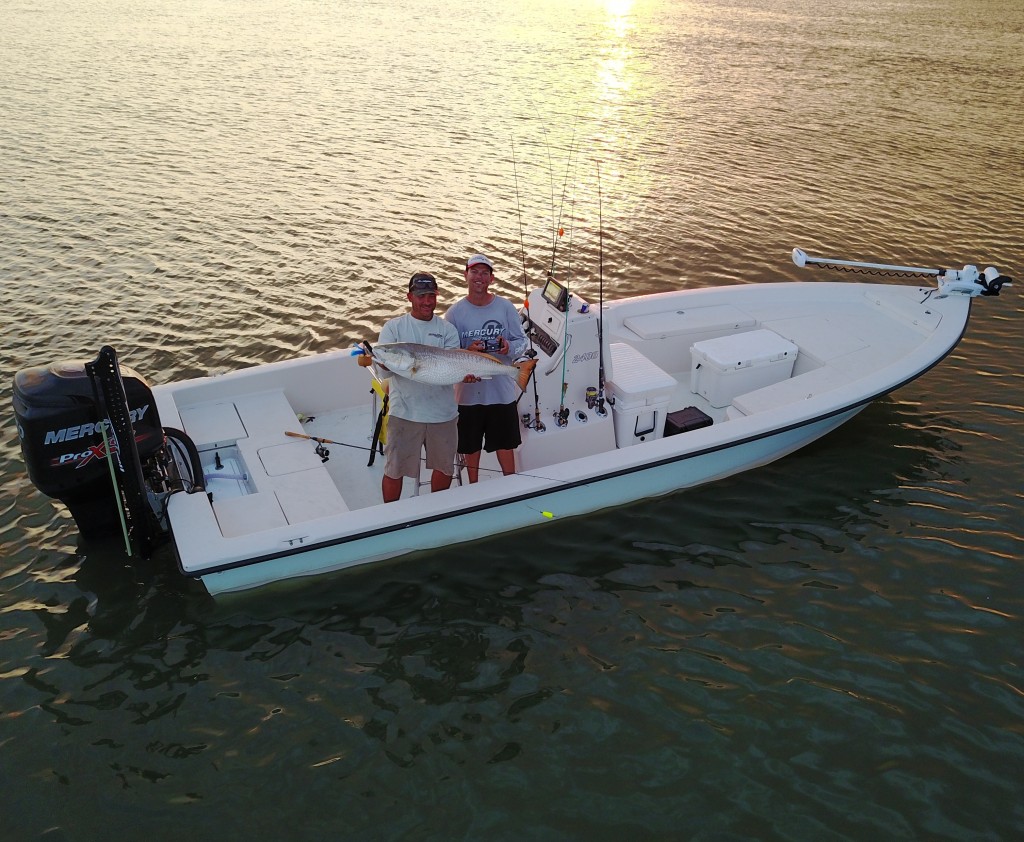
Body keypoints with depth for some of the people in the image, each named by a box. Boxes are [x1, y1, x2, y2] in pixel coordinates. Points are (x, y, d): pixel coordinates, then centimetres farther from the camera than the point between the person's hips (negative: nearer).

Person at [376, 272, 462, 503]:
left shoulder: (447, 329, 6)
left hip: (443, 412, 2)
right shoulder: (393, 328, 1)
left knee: (445, 466, 16)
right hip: (404, 412, -2)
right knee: (394, 470, 4)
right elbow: (384, 371, -8)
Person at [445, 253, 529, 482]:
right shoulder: (455, 312, -5)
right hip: (468, 389, 0)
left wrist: (509, 347, -22)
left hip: (502, 390, 0)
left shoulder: (505, 307, -4)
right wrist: (466, 352, -26)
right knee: (470, 445, 15)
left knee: (505, 443, 14)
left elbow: (522, 341, 1)